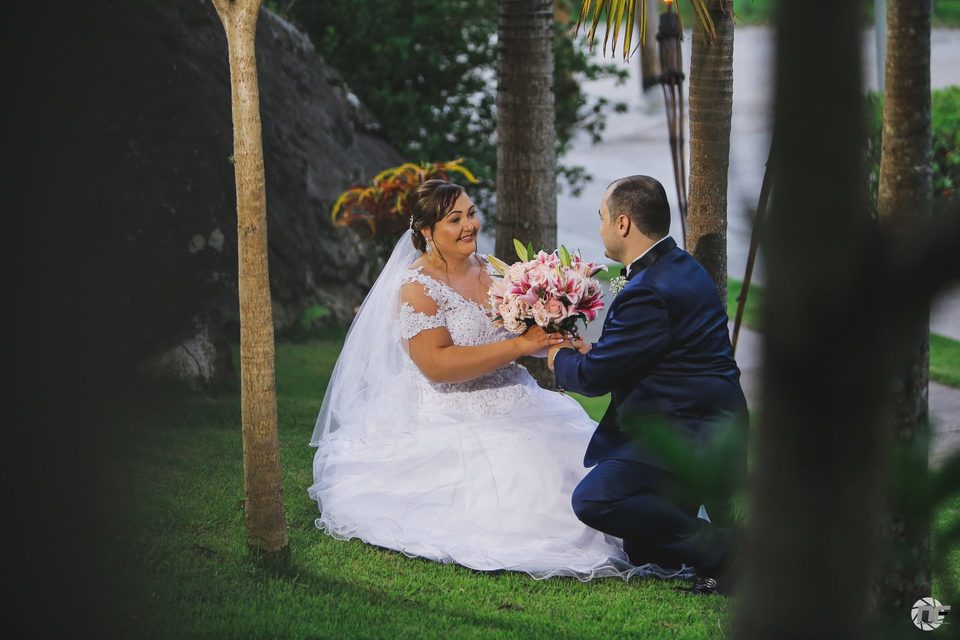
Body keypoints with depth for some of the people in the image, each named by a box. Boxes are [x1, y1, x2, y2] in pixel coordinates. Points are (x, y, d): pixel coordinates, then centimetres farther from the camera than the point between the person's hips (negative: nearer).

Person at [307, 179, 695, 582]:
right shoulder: (416, 288, -10)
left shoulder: (490, 272, 11)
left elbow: (529, 336, 18)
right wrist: (519, 345, -24)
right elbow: (436, 365, -21)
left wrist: (554, 336, -7)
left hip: (514, 406, 7)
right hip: (452, 421, -7)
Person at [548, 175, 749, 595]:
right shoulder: (681, 267, 13)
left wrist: (559, 359, 5)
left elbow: (594, 376, -16)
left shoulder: (650, 291, -21)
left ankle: (721, 549, -17)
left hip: (687, 435, -11)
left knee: (595, 500, -21)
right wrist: (592, 352, 12)